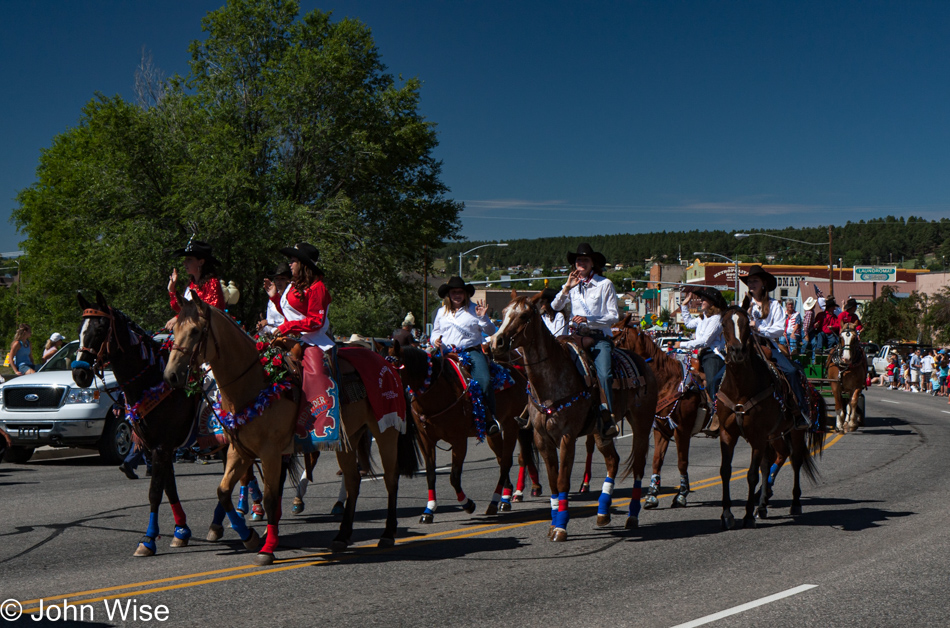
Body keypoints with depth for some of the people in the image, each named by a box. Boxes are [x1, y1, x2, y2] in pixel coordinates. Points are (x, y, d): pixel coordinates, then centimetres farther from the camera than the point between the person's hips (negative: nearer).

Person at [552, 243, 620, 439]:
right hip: (576, 335, 4)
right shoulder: (574, 285, 15)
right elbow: (555, 306, 5)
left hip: (600, 336, -4)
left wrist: (588, 319, -13)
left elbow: (614, 316, -1)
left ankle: (607, 418, -24)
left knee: (604, 374, -26)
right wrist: (567, 287, -10)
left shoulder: (605, 284, 2)